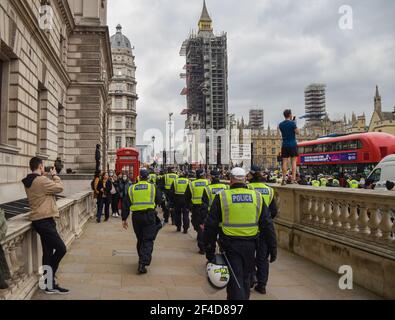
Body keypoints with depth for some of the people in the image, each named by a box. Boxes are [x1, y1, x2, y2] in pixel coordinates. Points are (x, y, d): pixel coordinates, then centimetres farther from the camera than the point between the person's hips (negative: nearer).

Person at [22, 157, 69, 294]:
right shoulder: (41, 180, -18)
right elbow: (59, 188, -9)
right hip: (44, 220, -10)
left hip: (41, 220, 10)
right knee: (61, 249, -9)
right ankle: (48, 282, 0)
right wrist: (54, 175, 4)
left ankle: (50, 284, 17)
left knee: (48, 252, 12)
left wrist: (49, 176, 11)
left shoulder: (30, 182, 14)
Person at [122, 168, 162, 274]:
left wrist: (124, 219, 9)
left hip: (136, 216, 3)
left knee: (140, 239, 19)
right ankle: (143, 264, -13)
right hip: (149, 215, -3)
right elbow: (159, 201, 4)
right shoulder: (153, 187, 0)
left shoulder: (131, 188, 6)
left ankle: (142, 260, 32)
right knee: (148, 240, -1)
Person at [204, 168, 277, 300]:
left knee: (235, 281, 3)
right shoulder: (257, 197, 0)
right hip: (250, 245, 3)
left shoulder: (222, 197, -5)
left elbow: (211, 226, -4)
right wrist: (272, 248, 8)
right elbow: (268, 225, 2)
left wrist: (209, 249, 4)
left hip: (230, 245, -3)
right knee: (246, 279, 21)